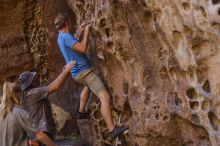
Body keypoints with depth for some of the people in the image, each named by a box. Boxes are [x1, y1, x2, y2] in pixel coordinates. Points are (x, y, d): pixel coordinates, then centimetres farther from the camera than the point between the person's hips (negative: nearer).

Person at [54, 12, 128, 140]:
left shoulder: (61, 37, 12)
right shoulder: (66, 36, -18)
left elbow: (78, 45, 25)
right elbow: (83, 49, -27)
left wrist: (82, 32, 19)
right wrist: (87, 31, -17)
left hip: (78, 72, 10)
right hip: (84, 71, -10)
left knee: (88, 86, 42)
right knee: (105, 97, -18)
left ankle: (81, 111, 45)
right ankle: (113, 130, -25)